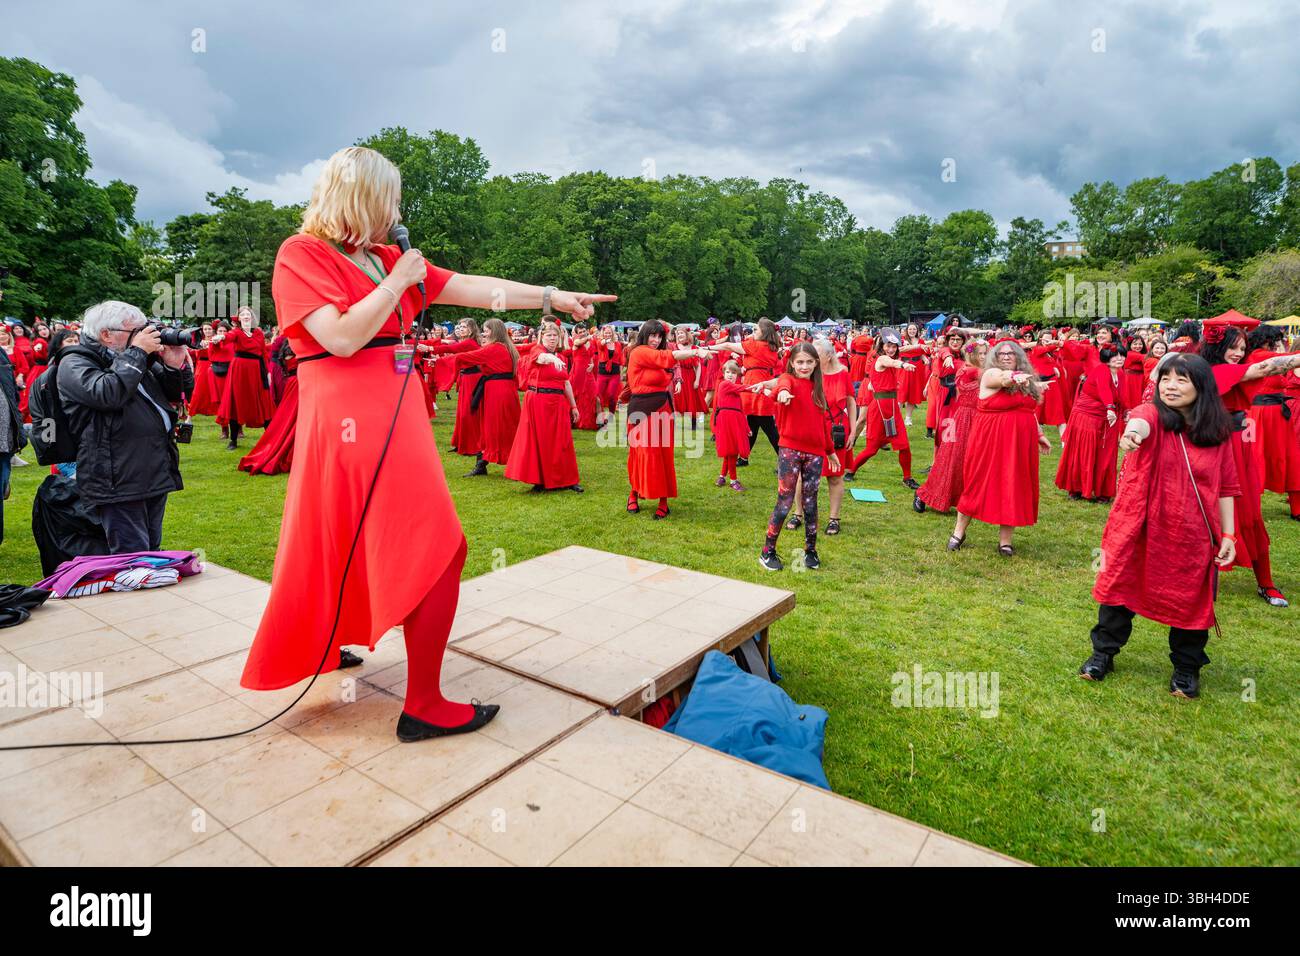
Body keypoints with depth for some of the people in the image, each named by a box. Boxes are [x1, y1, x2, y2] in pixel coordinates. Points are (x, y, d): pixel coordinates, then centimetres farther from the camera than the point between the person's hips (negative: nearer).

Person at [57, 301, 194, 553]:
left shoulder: (140, 360, 16)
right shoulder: (74, 363, -5)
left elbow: (180, 393, 19)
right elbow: (106, 394, -25)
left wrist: (176, 366, -2)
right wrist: (137, 352, -16)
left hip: (157, 474, 7)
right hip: (119, 482, -7)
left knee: (153, 553, 18)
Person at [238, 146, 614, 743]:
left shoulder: (386, 257, 15)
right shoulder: (301, 254, -5)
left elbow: (472, 288, 13)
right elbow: (343, 337, -18)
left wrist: (552, 297, 12)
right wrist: (398, 282, -10)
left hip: (394, 412, 8)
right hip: (346, 416, -8)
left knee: (352, 549, 18)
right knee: (432, 553, -9)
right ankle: (424, 707, 2)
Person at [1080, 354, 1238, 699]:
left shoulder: (1217, 432, 0)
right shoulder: (1152, 414, -9)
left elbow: (1226, 488, 5)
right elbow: (1143, 422, -35)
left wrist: (1228, 534, 0)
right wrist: (1133, 430, -59)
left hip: (1193, 535, 2)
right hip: (1141, 528, -2)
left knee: (1190, 599, 11)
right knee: (1121, 586, 10)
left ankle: (1186, 667, 34)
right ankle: (1103, 654, 29)